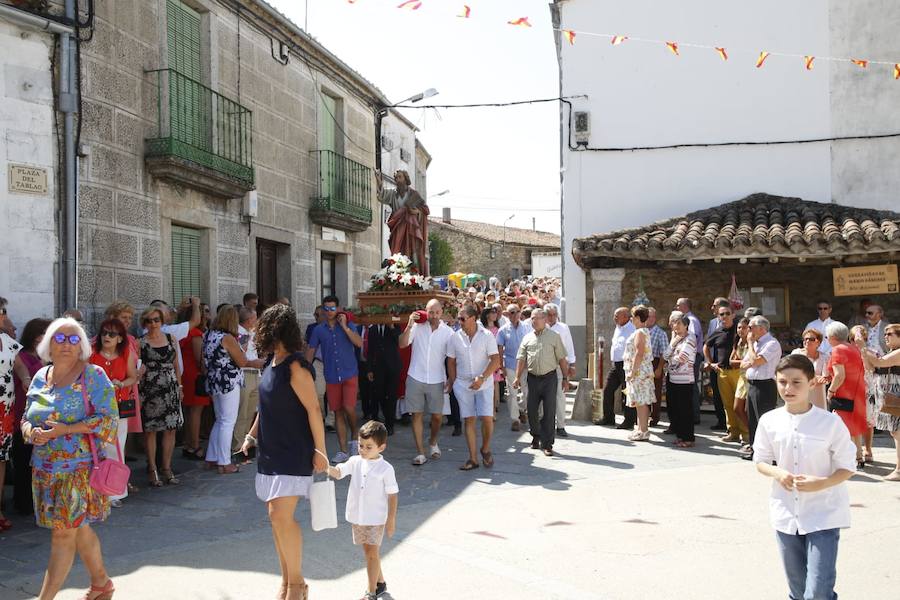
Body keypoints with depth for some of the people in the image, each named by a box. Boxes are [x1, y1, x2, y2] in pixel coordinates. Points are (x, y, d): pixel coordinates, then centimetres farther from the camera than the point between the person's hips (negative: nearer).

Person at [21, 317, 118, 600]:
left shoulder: (93, 375, -10)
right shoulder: (40, 377, 8)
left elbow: (109, 418, -14)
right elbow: (27, 417, 15)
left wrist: (66, 430, -22)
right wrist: (30, 431, -9)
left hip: (79, 468, -6)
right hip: (44, 469, 6)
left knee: (64, 533, -4)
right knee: (79, 529, 16)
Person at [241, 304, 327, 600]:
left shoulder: (296, 367, -17)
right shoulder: (272, 364, 9)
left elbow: (314, 409, -18)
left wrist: (320, 451, -18)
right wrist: (251, 436, 21)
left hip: (294, 454, -9)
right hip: (271, 451, 9)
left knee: (281, 515, -14)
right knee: (277, 517, 11)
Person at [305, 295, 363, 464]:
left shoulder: (347, 325, 1)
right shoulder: (318, 330, 5)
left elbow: (359, 343, -13)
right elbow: (310, 351, 10)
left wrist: (344, 326, -16)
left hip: (349, 374, -2)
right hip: (332, 377, 2)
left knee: (349, 408, -15)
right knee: (338, 412, 5)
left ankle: (354, 436, 13)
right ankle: (343, 450, 13)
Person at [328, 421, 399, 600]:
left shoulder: (386, 469, -12)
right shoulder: (355, 462, -1)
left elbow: (392, 495, -7)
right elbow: (338, 472, -14)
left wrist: (391, 520, -6)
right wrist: (325, 467, -35)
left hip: (376, 518, -5)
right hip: (357, 517, 5)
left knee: (372, 553, -2)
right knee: (368, 552, 17)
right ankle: (380, 582, 35)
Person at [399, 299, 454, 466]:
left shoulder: (448, 332, -1)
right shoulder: (417, 327, -4)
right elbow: (402, 344, -13)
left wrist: (451, 380, -1)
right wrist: (409, 326, -24)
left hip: (436, 381, 1)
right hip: (415, 378, 0)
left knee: (437, 416, 6)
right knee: (417, 415, 3)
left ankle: (433, 442, 35)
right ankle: (420, 452, 11)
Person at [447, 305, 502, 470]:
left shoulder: (487, 336, -7)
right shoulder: (455, 337, 1)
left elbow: (495, 360, -11)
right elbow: (451, 362, 10)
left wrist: (482, 378, -21)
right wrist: (452, 383, 5)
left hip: (484, 383, -2)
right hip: (463, 384, 2)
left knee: (487, 418, -11)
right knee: (468, 420, 1)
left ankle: (485, 449, 16)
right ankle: (473, 458, 7)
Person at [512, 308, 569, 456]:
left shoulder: (554, 336, 3)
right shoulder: (528, 338, 9)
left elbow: (562, 359, 2)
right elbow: (521, 359, 7)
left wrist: (565, 378, -1)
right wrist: (518, 377, -3)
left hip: (549, 377, -3)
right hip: (533, 378, 3)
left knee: (549, 412, -4)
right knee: (532, 411, 7)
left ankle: (547, 444, 3)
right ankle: (536, 436, 30)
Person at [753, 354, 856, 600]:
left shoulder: (831, 423, -12)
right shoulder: (769, 421, -4)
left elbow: (846, 468, -5)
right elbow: (760, 461, 7)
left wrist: (821, 483, -23)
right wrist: (777, 473, -15)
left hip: (823, 517, -3)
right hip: (786, 514, 3)